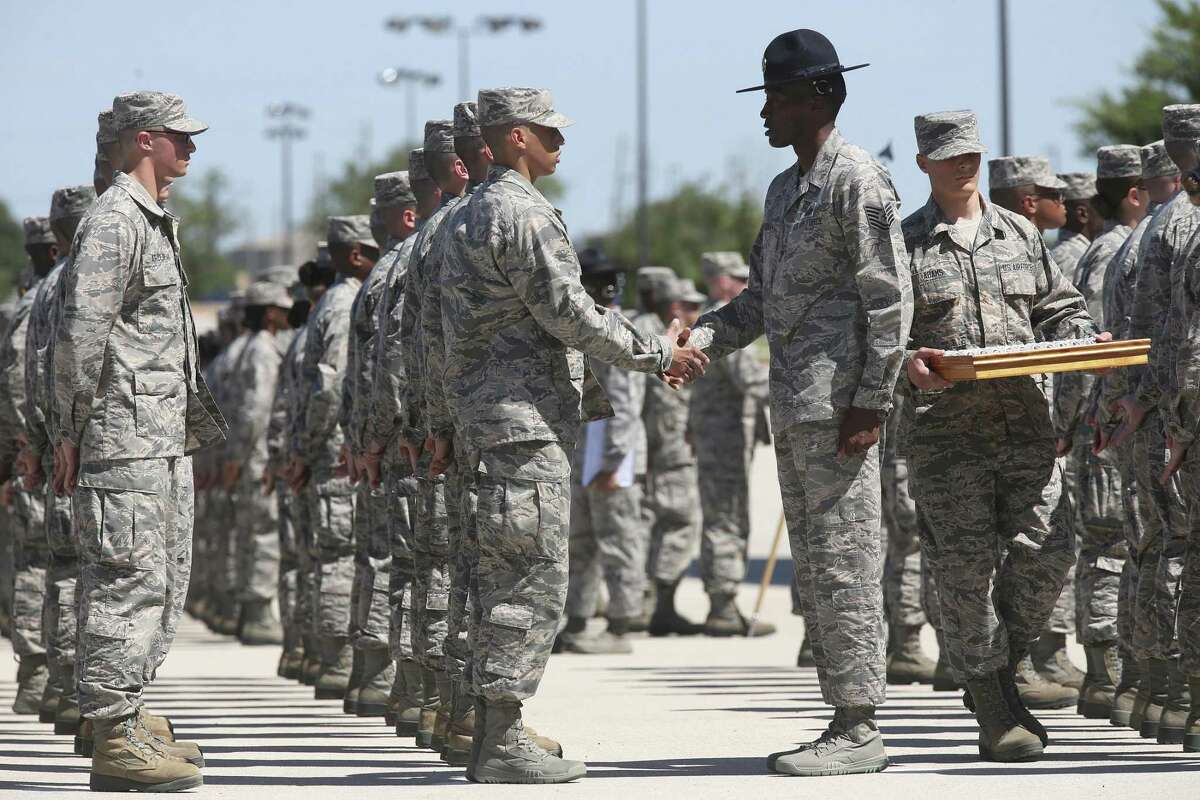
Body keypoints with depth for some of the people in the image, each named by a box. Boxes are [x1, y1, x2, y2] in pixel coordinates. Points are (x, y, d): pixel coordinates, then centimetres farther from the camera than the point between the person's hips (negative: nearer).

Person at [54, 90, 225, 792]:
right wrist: (73, 429, -17)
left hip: (164, 437, 10)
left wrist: (198, 420, 25)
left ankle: (129, 724, 20)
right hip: (126, 438, -10)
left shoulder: (156, 222, 19)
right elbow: (81, 331, -19)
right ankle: (115, 741, -9)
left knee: (164, 579, 13)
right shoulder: (116, 221, -13)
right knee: (129, 580, -10)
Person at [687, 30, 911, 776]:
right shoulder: (784, 189, 19)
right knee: (815, 569, 10)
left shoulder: (858, 180, -10)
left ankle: (861, 730, -7)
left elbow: (890, 299, -14)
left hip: (839, 405, -10)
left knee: (845, 562, -9)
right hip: (793, 407, 10)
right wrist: (702, 342, 7)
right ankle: (844, 721, 15)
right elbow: (762, 298, 24)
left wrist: (872, 403, -19)